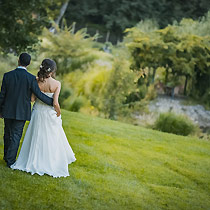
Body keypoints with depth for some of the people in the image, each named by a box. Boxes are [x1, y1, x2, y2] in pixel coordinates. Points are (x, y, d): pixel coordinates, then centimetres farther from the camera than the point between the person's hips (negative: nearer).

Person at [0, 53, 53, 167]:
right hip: (22, 112, -2)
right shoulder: (31, 78, -14)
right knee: (16, 136, 6)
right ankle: (10, 160, 8)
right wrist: (53, 102, 0)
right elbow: (39, 94, -12)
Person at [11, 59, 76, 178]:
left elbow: (32, 98, -8)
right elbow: (55, 103, -19)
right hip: (50, 114, -2)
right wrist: (59, 113, -2)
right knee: (52, 139, 11)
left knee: (36, 138, 15)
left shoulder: (36, 81, -9)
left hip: (38, 113, 2)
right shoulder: (56, 84, -16)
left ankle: (33, 162, 19)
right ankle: (52, 164, 18)